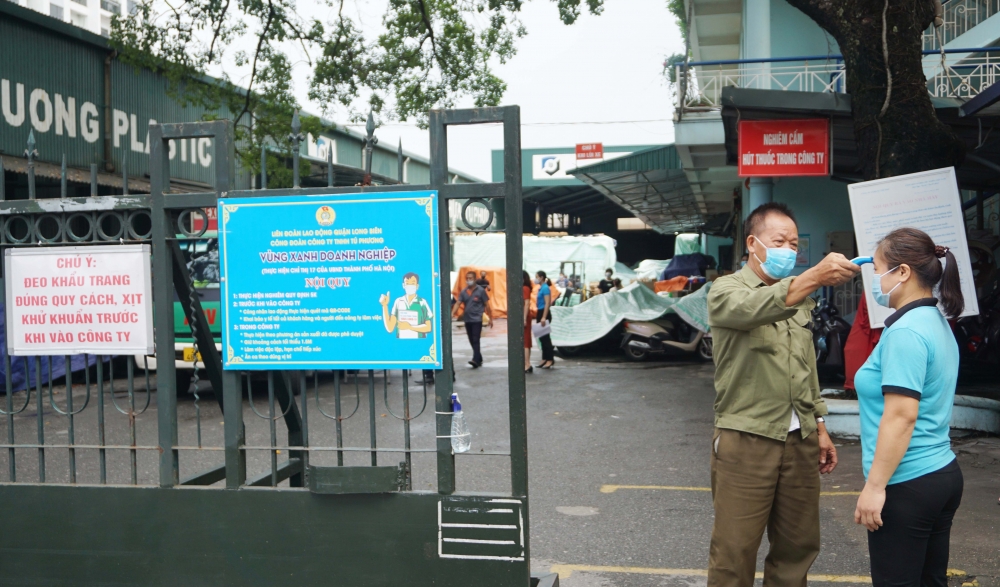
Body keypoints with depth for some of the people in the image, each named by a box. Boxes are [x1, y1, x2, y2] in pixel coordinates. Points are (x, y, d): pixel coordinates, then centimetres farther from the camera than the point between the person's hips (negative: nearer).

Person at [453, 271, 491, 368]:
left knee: (476, 340, -13)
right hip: (467, 319, 5)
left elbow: (487, 305, -1)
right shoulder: (463, 292, 6)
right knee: (472, 341, 10)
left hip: (477, 319, -5)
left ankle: (476, 360, -18)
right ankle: (479, 359, 21)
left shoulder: (480, 291, -5)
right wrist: (453, 313, -19)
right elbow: (458, 303, -2)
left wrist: (490, 318, -1)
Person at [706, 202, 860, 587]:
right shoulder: (727, 291, -6)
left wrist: (819, 425, 17)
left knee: (798, 547, 12)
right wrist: (815, 276, -42)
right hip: (746, 440, -6)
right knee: (735, 551, -2)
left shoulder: (799, 296, 16)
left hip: (799, 440, 6)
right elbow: (756, 309, -30)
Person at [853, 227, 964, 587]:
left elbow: (901, 416, -24)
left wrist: (874, 486, -20)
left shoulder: (906, 332, -19)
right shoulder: (937, 323, 11)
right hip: (943, 474, 9)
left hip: (909, 485, -9)